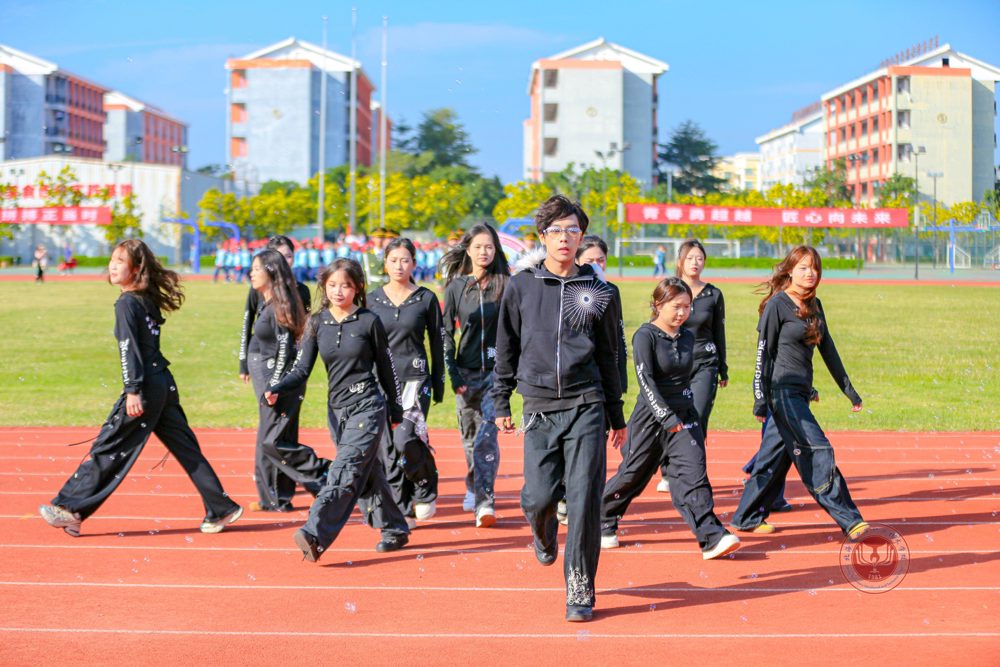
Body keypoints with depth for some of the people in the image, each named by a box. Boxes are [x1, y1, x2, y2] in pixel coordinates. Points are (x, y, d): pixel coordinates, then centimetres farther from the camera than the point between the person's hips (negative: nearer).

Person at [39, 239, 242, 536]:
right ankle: (221, 509, 12)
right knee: (186, 450, 11)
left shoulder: (127, 303, -10)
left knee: (108, 449, -2)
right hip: (165, 383, 8)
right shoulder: (149, 300, 14)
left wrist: (133, 390, -20)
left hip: (146, 387, -8)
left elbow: (130, 349, -17)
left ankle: (69, 509, 3)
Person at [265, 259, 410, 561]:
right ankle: (395, 530, 26)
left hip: (367, 407, -5)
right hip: (337, 409, 5)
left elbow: (385, 367, 3)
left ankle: (315, 536, -26)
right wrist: (276, 390, -18)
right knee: (367, 474, 12)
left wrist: (395, 409, 8)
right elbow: (302, 369, 1)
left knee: (344, 473, -16)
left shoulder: (369, 321, -5)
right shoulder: (317, 324, 5)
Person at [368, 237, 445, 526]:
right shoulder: (373, 299, 8)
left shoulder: (426, 299, 3)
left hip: (415, 378, -3)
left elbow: (437, 343, 7)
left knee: (406, 438, -20)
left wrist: (439, 383, 5)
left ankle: (426, 489, 6)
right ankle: (403, 511, 10)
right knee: (388, 448, 1)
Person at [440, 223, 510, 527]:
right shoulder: (456, 286, 3)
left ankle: (485, 502, -16)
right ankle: (473, 489, 33)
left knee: (486, 435, -14)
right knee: (469, 435, 12)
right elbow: (447, 333, 4)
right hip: (466, 372, 2)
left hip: (496, 370, -2)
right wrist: (453, 373, -4)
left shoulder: (505, 285, -1)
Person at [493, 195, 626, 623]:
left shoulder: (595, 291, 7)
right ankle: (545, 535, 33)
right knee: (538, 497, -4)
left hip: (586, 407, 0)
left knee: (584, 500, -7)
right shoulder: (522, 287, 6)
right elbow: (506, 349, 12)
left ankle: (580, 591, 2)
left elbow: (608, 357, 13)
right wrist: (501, 403, 8)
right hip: (539, 409, 0)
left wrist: (617, 417, 15)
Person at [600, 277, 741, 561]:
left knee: (693, 475, -9)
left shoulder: (687, 337, 7)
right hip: (651, 417, -4)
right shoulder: (645, 336, -11)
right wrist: (667, 418, -30)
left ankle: (712, 538, -17)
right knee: (632, 476, 7)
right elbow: (646, 381, -21)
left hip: (684, 417, 4)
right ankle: (603, 523, 30)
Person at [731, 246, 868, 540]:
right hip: (783, 390, -8)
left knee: (775, 456, 10)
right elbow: (764, 353, -9)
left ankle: (747, 517, 19)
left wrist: (848, 389, 18)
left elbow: (828, 349, 19)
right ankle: (849, 519, -9)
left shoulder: (814, 305, 13)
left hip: (800, 392, 8)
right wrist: (761, 399, -12)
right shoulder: (777, 305, -9)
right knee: (817, 451, -10)